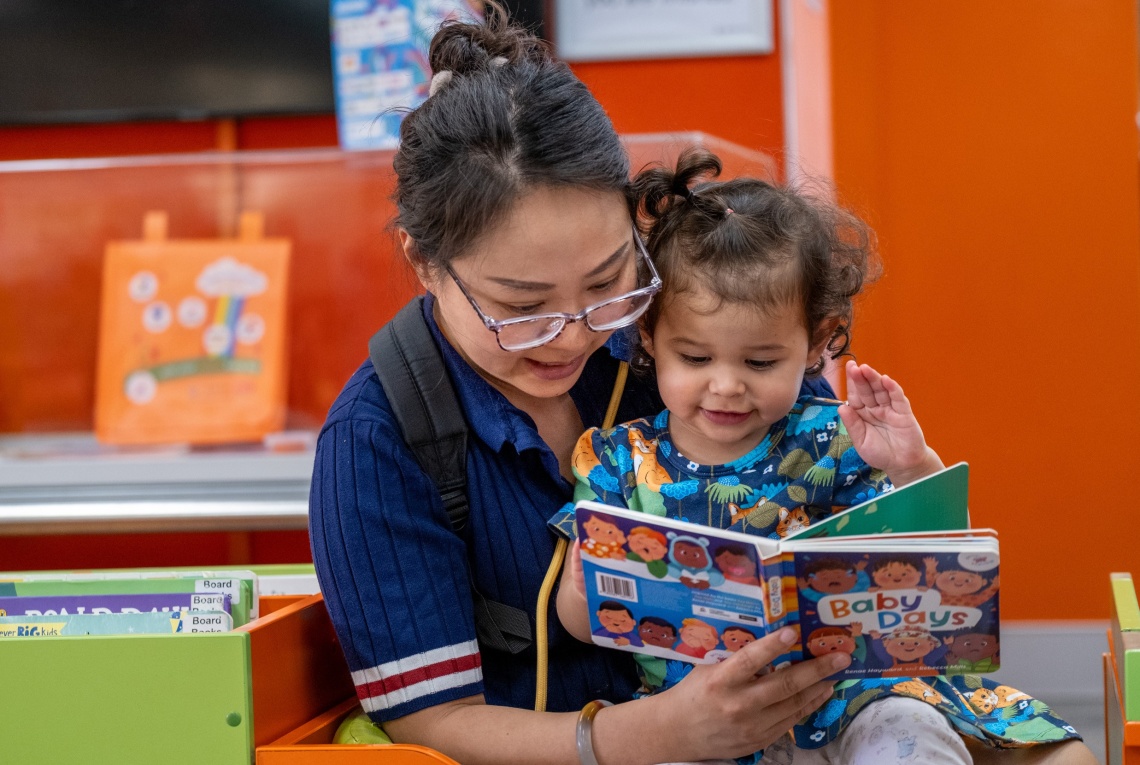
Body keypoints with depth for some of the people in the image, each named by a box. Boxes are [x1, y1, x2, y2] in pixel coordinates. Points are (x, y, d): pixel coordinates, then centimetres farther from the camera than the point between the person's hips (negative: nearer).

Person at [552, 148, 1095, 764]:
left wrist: (913, 470, -18)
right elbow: (580, 625, 0)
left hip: (839, 698, 0)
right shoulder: (619, 460, 1)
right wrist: (587, 597, -24)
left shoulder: (827, 441, 1)